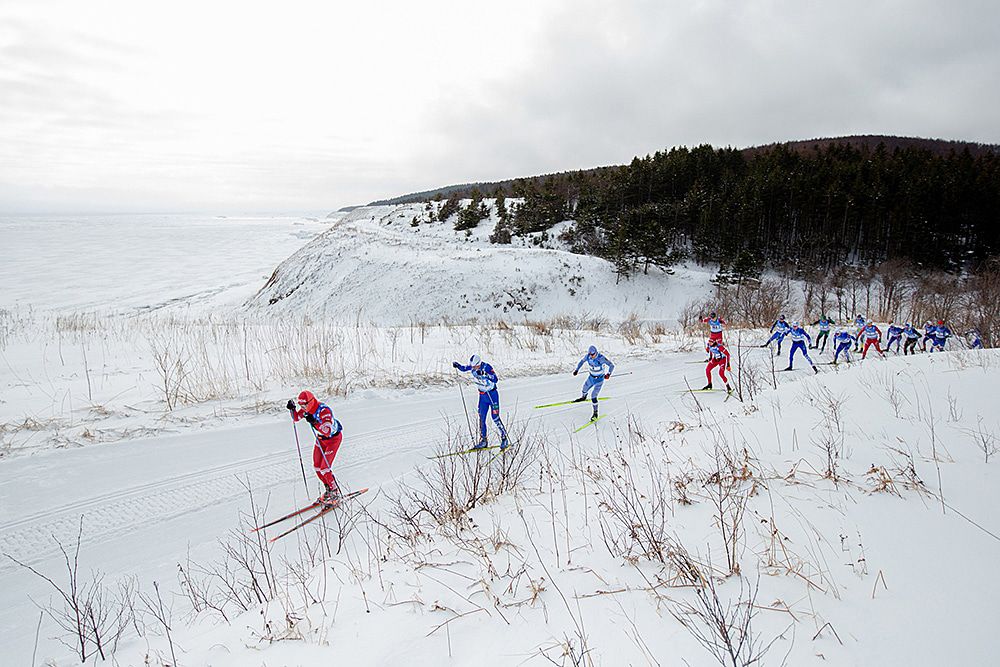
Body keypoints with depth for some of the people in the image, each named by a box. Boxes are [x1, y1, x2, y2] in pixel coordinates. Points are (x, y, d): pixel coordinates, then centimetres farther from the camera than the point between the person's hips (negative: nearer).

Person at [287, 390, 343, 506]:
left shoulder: (324, 410, -35)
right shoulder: (306, 409, -12)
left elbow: (327, 431, -42)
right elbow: (296, 418, 6)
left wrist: (315, 422, -50)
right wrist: (292, 409, -14)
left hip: (334, 438, -8)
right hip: (321, 438, 8)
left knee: (324, 468, -10)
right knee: (317, 467, 7)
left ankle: (335, 493, 7)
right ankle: (328, 490, 25)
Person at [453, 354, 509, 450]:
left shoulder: (487, 367, -23)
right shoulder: (472, 367, -5)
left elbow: (495, 379, -32)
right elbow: (463, 368, 13)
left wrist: (485, 374, -44)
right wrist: (457, 365, -7)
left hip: (492, 394, -6)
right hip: (482, 395, 6)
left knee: (495, 418, -7)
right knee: (481, 418, 5)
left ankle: (504, 439, 6)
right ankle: (483, 441, 14)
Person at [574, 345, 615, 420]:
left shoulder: (601, 358, -32)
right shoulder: (587, 356, -17)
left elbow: (612, 365, -30)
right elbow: (582, 361, 5)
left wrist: (608, 374, -44)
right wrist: (577, 369, 1)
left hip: (599, 380, -6)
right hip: (591, 377, 6)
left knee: (593, 396, -12)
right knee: (585, 389, 27)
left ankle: (595, 413, 6)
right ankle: (583, 397, 64)